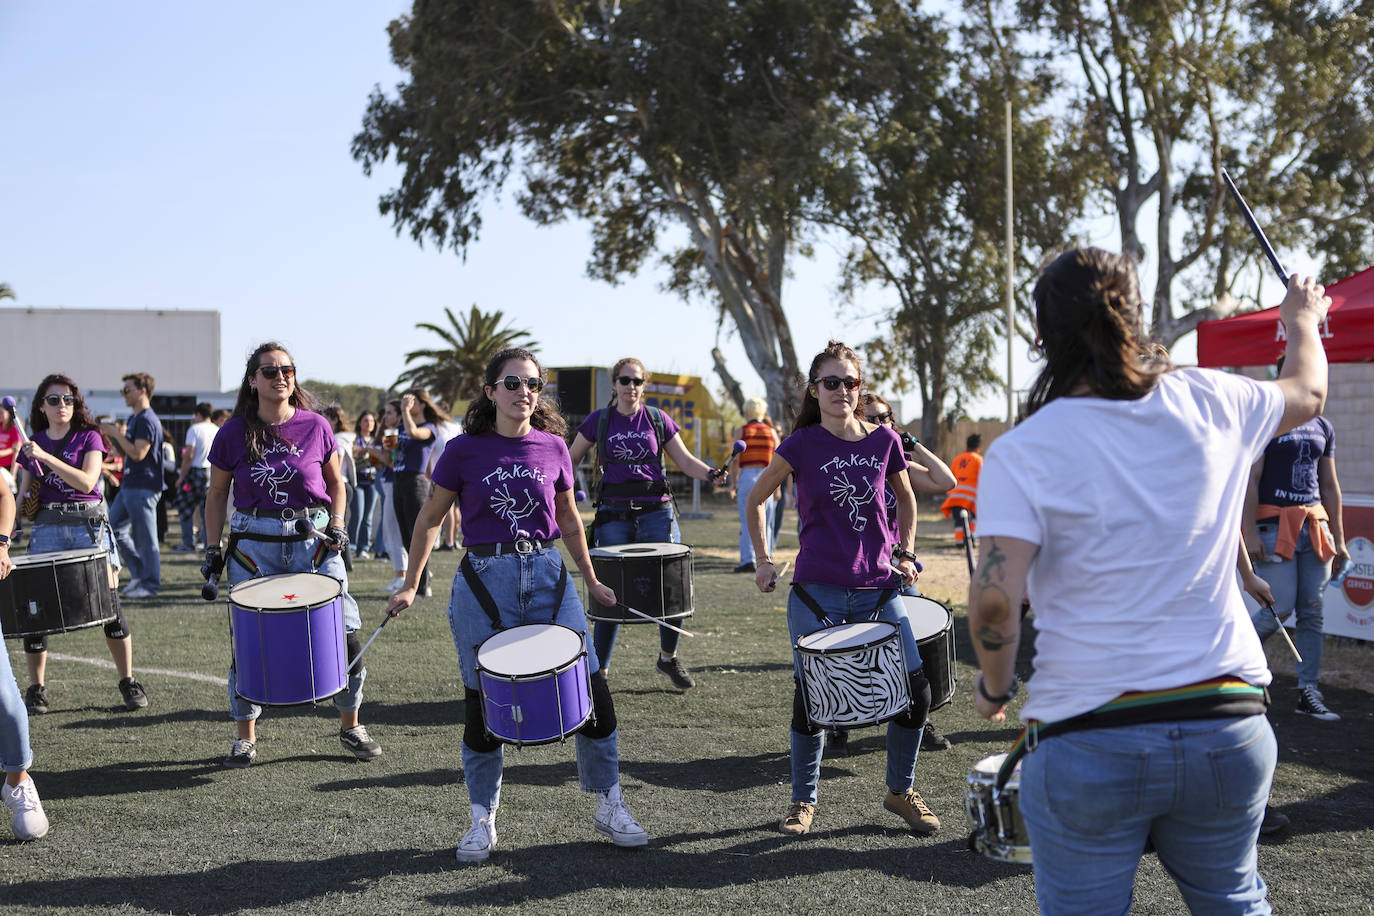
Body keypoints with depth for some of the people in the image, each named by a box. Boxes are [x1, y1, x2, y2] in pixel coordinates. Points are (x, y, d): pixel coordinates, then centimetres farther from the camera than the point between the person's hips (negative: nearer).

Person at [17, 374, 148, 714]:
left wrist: (45, 457, -18)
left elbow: (87, 482, -13)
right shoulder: (32, 443, 12)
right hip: (47, 528, 3)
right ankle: (36, 688, 9)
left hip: (89, 525, -2)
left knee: (109, 602, -7)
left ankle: (128, 682, 5)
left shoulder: (88, 437, 3)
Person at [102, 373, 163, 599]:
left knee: (144, 538, -4)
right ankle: (139, 572, 19)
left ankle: (150, 584, 3)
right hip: (129, 486, 11)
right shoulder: (135, 419, 16)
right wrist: (112, 436, 7)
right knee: (114, 527, 13)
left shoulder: (147, 420, -15)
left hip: (143, 488, -11)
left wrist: (116, 434, -16)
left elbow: (138, 453, -23)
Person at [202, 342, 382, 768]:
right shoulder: (233, 434, -2)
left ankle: (350, 725, 17)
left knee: (343, 633, -3)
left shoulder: (315, 426, -1)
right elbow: (217, 494, 8)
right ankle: (245, 737, 19)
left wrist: (337, 524, -2)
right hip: (253, 542, 0)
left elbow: (335, 480, 12)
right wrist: (213, 548, 2)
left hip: (314, 539, 0)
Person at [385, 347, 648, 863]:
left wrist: (591, 579, 20)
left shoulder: (553, 448, 5)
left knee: (591, 689, -2)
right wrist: (410, 586, 6)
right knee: (483, 703, 5)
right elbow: (431, 518, 7)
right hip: (484, 581, -2)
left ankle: (610, 807, 14)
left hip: (548, 575, 2)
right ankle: (482, 822, 21)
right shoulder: (465, 450, -2)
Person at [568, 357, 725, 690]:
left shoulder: (658, 419, 6)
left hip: (656, 510, 1)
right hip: (614, 513, -1)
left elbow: (685, 461, 6)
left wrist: (710, 473, -14)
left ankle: (668, 659, 20)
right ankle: (599, 669, 8)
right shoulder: (598, 420, 5)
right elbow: (572, 459, 11)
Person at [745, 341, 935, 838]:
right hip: (817, 593, -2)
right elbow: (756, 499, 9)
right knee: (810, 697, 3)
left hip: (879, 591, 2)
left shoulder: (884, 441, 2)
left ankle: (900, 790, 19)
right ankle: (803, 800, 24)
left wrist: (905, 554, 10)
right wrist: (763, 562, 6)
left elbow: (905, 498, 20)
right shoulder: (801, 445, -4)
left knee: (915, 689, -3)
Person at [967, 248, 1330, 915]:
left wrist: (995, 685, 1)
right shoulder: (1211, 403, 1)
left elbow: (995, 600, -19)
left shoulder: (1021, 453, -10)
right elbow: (1307, 395, 23)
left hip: (1088, 740, -3)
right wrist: (1303, 322, 44)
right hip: (1229, 725, 4)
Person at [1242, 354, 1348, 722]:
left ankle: (1309, 692, 8)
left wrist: (1338, 537, 15)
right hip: (1274, 525, -6)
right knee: (1281, 606, -10)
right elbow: (1250, 480, -8)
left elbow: (1329, 485, 19)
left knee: (1312, 611, 3)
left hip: (1314, 523, 6)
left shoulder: (1322, 427, 15)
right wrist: (1250, 533, -15)